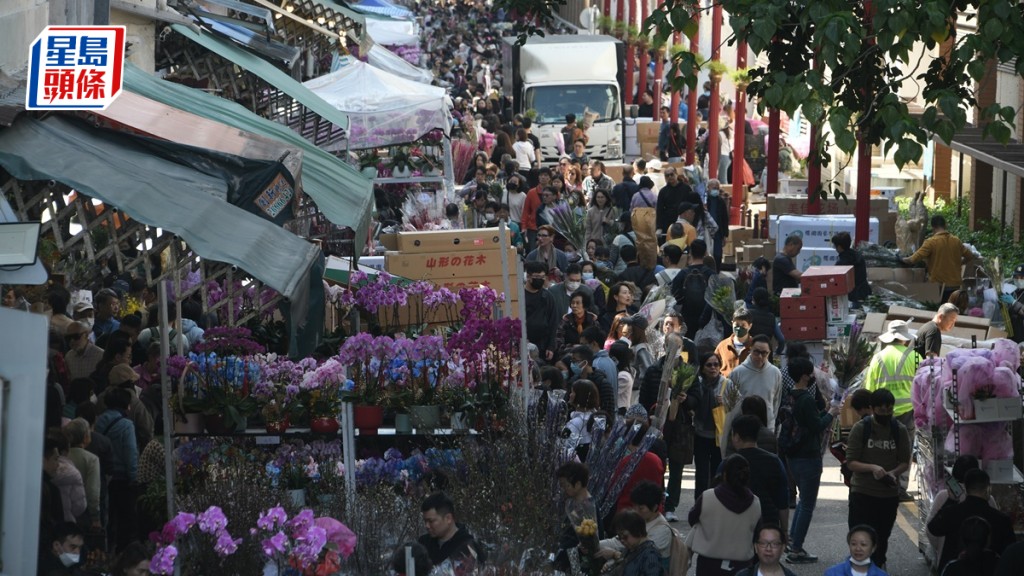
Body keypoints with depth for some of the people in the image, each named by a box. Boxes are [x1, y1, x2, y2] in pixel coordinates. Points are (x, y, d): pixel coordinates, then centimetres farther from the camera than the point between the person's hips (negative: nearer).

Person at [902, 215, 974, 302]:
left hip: (938, 285, -4)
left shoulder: (931, 242, -11)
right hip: (955, 286, 4)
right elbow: (970, 256, 14)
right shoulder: (956, 241, 4)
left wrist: (904, 260, 5)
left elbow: (914, 259, -15)